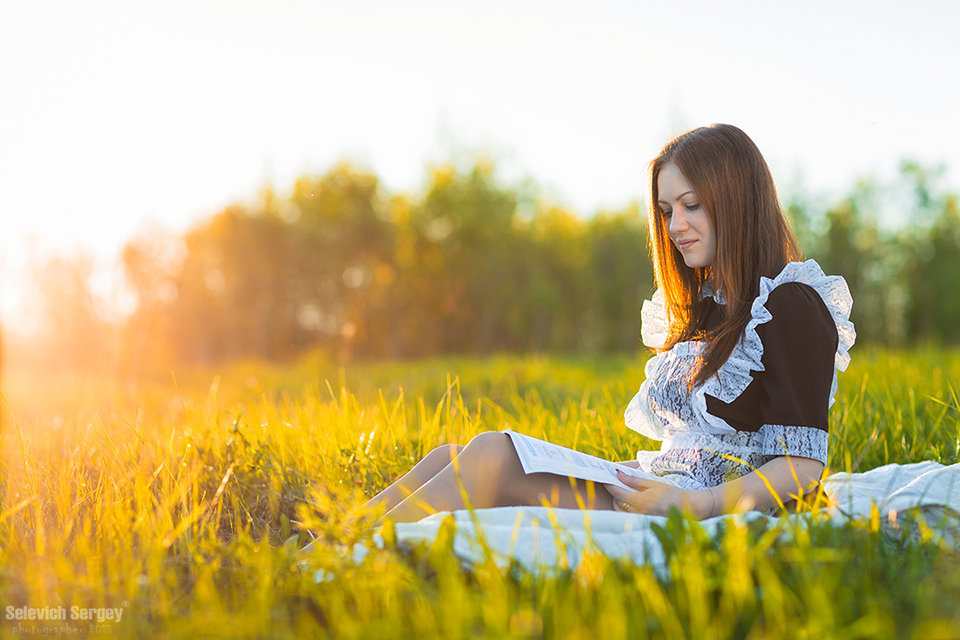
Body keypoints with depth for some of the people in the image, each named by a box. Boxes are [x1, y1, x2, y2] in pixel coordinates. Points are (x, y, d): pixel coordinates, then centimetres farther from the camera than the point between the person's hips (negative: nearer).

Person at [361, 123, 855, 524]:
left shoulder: (790, 305, -6)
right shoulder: (707, 310, 22)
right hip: (662, 489, 9)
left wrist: (691, 505, -24)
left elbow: (802, 468, -14)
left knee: (492, 455, -23)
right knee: (453, 457, -7)